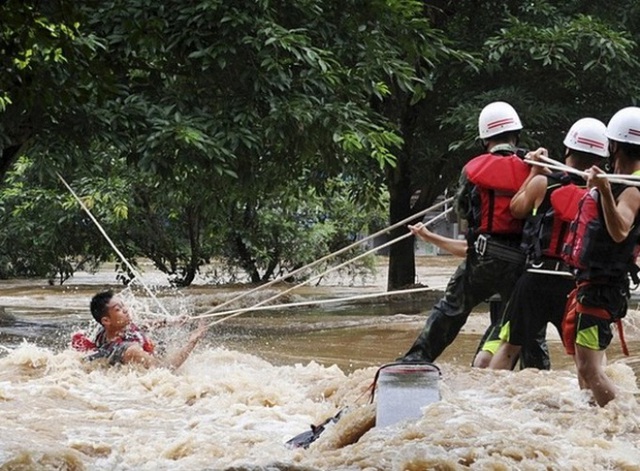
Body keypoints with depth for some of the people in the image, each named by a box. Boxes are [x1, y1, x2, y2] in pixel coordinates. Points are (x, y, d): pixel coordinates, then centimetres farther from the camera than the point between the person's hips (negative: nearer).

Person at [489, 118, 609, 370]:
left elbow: (516, 209, 15)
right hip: (579, 282, 0)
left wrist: (534, 172, 23)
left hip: (538, 278, 0)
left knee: (509, 347, 11)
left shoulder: (543, 183, -3)